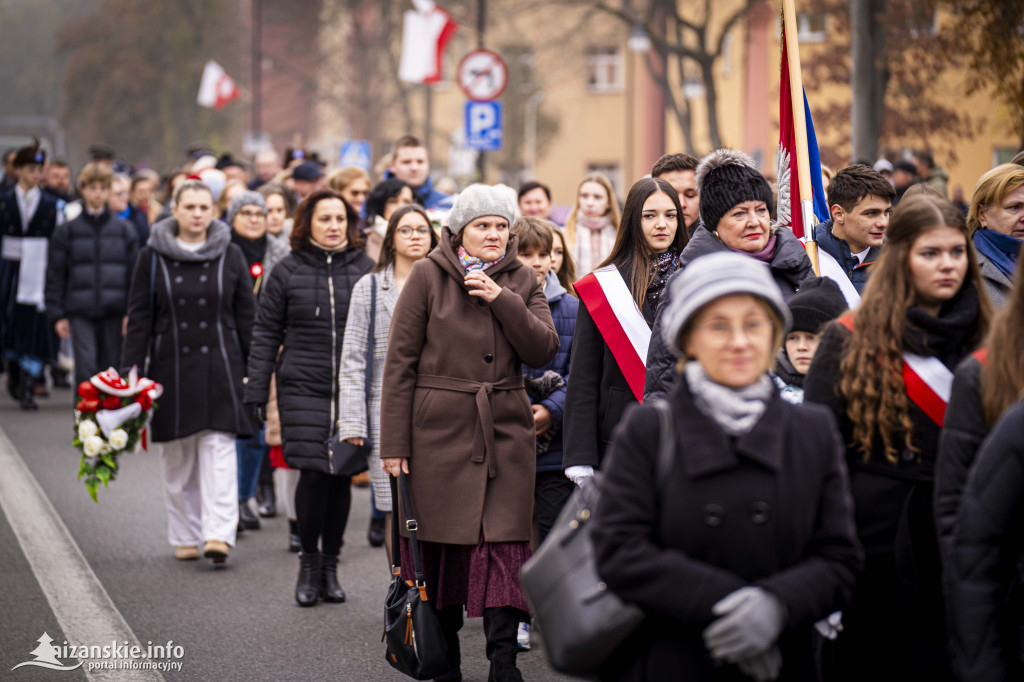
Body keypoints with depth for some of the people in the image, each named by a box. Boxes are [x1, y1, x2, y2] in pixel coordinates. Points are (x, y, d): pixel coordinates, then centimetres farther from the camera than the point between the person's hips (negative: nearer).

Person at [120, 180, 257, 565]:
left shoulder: (230, 256, 5)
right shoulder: (153, 258, 3)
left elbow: (247, 317, 7)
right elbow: (139, 317, 4)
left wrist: (252, 371, 4)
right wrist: (132, 371, -2)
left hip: (219, 368, -1)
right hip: (171, 368, 1)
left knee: (219, 449, -10)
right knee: (177, 458, 5)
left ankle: (219, 534, -15)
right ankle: (184, 537, 15)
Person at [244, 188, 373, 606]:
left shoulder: (365, 269, 6)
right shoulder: (288, 272, 4)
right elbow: (266, 334, 6)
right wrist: (256, 391, 0)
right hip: (303, 388, -1)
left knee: (340, 475, 5)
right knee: (313, 473, -10)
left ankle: (330, 565, 17)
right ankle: (308, 562, 7)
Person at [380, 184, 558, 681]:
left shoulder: (522, 281, 9)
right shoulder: (429, 276, 0)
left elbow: (543, 351, -3)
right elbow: (400, 360, -2)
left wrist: (502, 299, -14)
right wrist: (394, 442, -6)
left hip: (505, 430, 2)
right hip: (439, 429, -2)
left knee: (504, 542, -6)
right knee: (441, 542, 3)